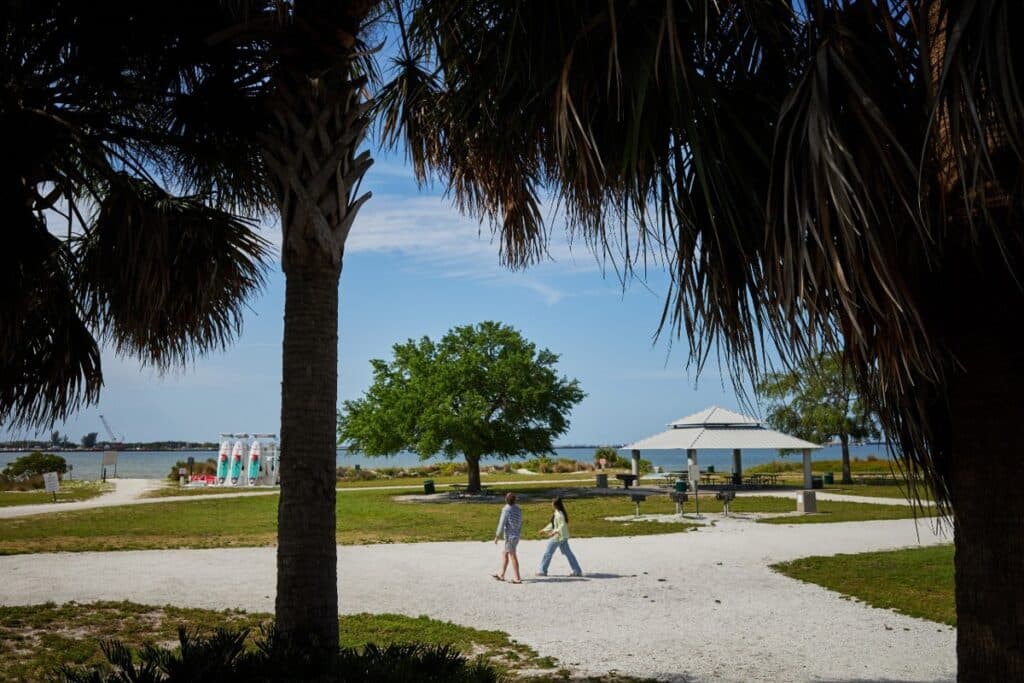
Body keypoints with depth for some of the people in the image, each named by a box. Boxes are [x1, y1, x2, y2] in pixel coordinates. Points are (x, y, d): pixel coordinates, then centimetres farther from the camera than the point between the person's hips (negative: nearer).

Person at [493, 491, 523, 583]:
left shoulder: (506, 510, -17)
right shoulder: (518, 509, 5)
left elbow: (501, 524, -17)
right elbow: (520, 523, 12)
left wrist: (497, 537, -9)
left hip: (510, 537, -8)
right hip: (516, 536, 8)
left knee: (512, 556, -2)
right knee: (504, 553, 19)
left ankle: (517, 578, 2)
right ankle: (501, 575, 25)